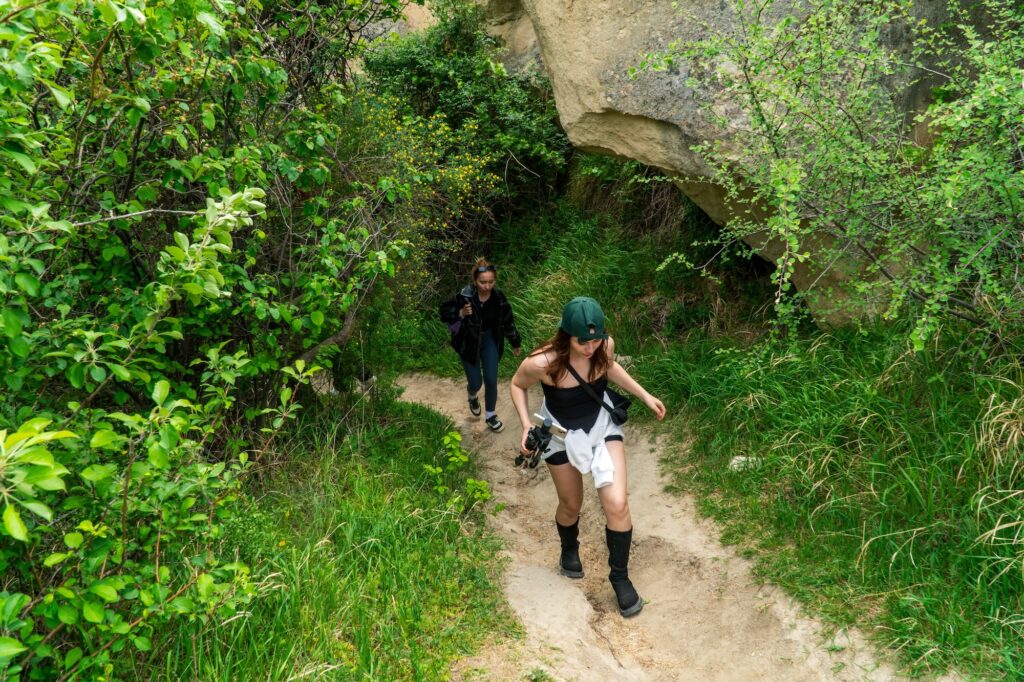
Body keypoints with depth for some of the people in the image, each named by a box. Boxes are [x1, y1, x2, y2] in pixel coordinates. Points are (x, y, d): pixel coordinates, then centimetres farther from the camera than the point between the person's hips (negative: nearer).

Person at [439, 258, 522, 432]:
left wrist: (515, 343, 11)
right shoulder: (464, 296, -27)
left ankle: (490, 415, 27)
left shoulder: (498, 297, -16)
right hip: (469, 342, -2)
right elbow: (444, 312, -13)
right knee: (476, 383, 4)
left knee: (491, 381, 3)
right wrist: (461, 314, -32)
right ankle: (472, 397, 43)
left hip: (490, 340, 2)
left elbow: (508, 320, 0)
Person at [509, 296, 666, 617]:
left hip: (602, 424, 2)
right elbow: (517, 385, -11)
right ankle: (569, 550, 54)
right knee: (571, 504, 18)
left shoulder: (605, 346, -23)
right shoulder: (542, 363, -35)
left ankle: (620, 577, 17)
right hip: (562, 434, -2)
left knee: (616, 504, -8)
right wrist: (526, 426, -22)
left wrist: (644, 395, 2)